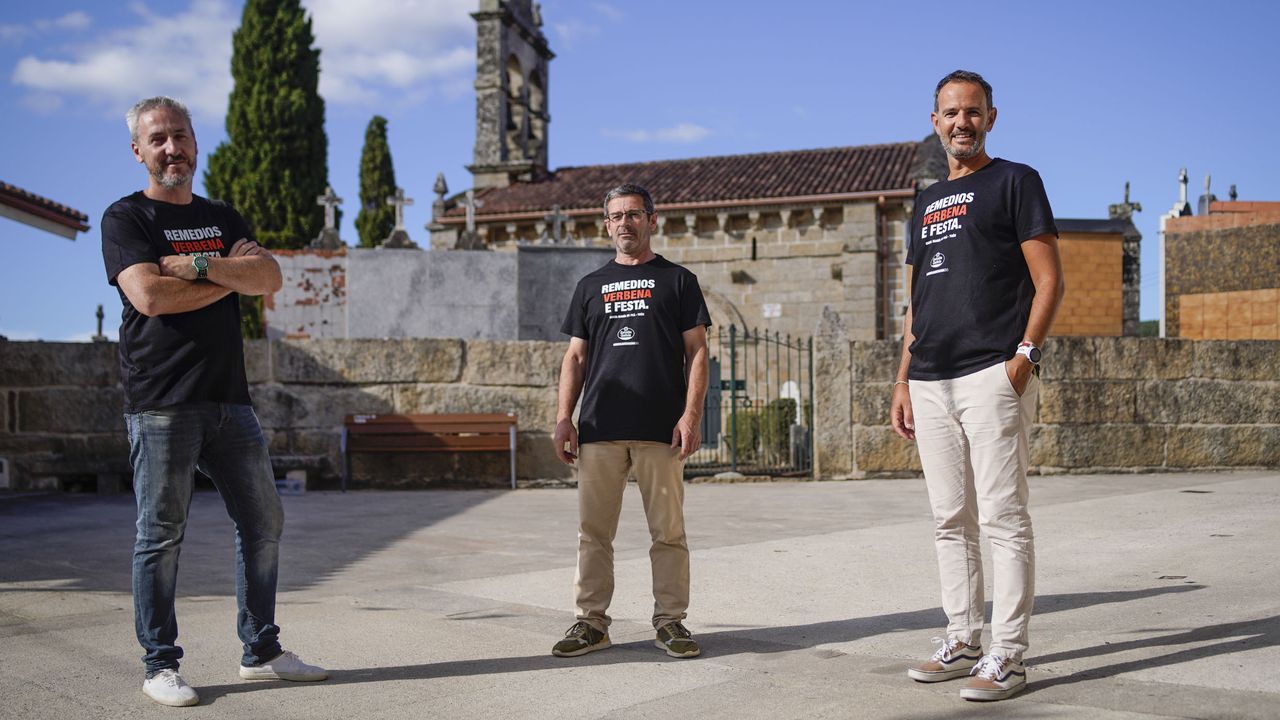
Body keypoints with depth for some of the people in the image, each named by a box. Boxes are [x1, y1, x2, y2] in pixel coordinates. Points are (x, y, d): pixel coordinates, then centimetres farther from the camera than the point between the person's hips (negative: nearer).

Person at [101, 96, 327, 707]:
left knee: (263, 524, 8)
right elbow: (149, 296, -15)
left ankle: (261, 652, 19)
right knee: (161, 535, -1)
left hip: (228, 399, 6)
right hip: (160, 403, -6)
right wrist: (231, 276, -5)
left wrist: (198, 265, -11)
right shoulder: (125, 219, 2)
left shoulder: (223, 218, 18)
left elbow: (270, 278, 2)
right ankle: (160, 665, 11)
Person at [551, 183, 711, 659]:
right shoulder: (591, 286, 17)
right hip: (599, 429, 3)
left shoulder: (677, 280, 9)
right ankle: (591, 621, 13)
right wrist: (563, 418, 3)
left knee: (668, 531, 1)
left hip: (661, 430, -2)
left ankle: (670, 620, 12)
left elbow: (696, 352, 3)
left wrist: (691, 415, -9)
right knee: (593, 531, 4)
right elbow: (575, 357, 15)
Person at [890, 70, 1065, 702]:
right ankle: (962, 640, 18)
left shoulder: (1014, 181, 4)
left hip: (992, 374, -6)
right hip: (931, 382, 7)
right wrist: (904, 378, 16)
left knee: (1002, 516, -7)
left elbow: (1048, 280, -3)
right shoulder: (926, 201, 22)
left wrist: (1025, 354, -15)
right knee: (950, 519, 9)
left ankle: (1007, 654, -1)